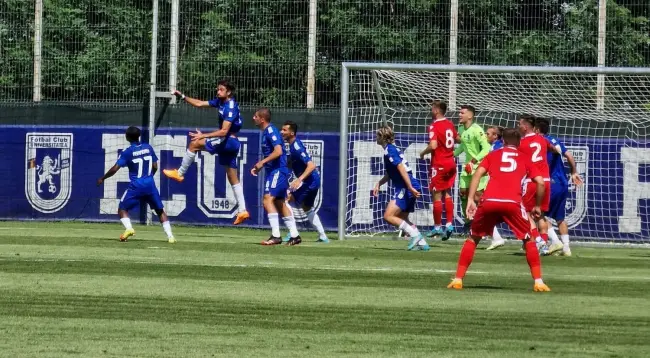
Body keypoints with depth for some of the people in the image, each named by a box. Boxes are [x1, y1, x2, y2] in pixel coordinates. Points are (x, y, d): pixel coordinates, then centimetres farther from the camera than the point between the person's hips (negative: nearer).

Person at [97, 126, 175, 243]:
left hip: (136, 186, -3)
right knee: (160, 210, 15)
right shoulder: (148, 148, 5)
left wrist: (102, 178, 3)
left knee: (122, 208, 10)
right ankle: (170, 236, 5)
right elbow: (155, 167, 10)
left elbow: (115, 169, -10)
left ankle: (128, 228, -17)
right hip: (150, 185, 3)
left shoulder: (127, 152, -7)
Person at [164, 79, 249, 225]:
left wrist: (204, 136, -28)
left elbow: (224, 131, -25)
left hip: (228, 141, -10)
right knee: (233, 179, 10)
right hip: (228, 143, 10)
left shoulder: (231, 107, -19)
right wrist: (183, 97, 9)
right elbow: (199, 104, 17)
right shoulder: (220, 101, 8)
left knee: (195, 143, -7)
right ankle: (242, 211, 9)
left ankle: (180, 173, 6)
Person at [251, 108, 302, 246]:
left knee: (268, 199, -20)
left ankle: (276, 236, -24)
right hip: (273, 171, 11)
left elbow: (278, 151, -25)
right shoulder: (266, 132, 16)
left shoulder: (271, 130, -14)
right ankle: (294, 235, 22)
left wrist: (262, 162, -22)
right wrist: (259, 167, 16)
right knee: (280, 203, 16)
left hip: (278, 171, -11)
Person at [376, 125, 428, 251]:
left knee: (388, 216, -14)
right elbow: (389, 174, 32)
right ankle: (421, 243, 15)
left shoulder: (389, 150, -11)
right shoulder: (391, 149, 19)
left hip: (406, 188, -10)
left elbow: (401, 169, -21)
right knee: (401, 218, 18)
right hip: (405, 189, 10)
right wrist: (379, 184, 23)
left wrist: (410, 188, -26)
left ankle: (414, 235, -15)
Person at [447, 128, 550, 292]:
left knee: (473, 238, 20)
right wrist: (537, 206, 25)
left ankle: (458, 279, 14)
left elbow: (477, 174, 8)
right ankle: (538, 281, 7)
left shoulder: (493, 155, 24)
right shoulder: (524, 158, 23)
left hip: (489, 201, 1)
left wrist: (470, 200, 5)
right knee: (529, 240, 17)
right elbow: (540, 182, 13)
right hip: (513, 203, -1)